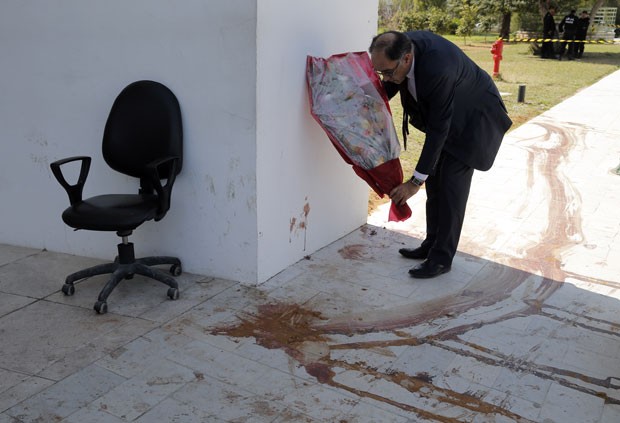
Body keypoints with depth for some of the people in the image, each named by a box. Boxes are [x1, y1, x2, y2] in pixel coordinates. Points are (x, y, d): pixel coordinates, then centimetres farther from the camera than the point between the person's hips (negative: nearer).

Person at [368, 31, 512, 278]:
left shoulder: (438, 69, -41)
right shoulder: (402, 46, -18)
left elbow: (439, 129, -35)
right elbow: (390, 87, 4)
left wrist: (416, 181, -31)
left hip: (473, 117, -8)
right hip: (443, 113, 8)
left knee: (451, 186, -9)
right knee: (434, 178, 11)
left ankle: (442, 258, 1)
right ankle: (432, 244, 23)